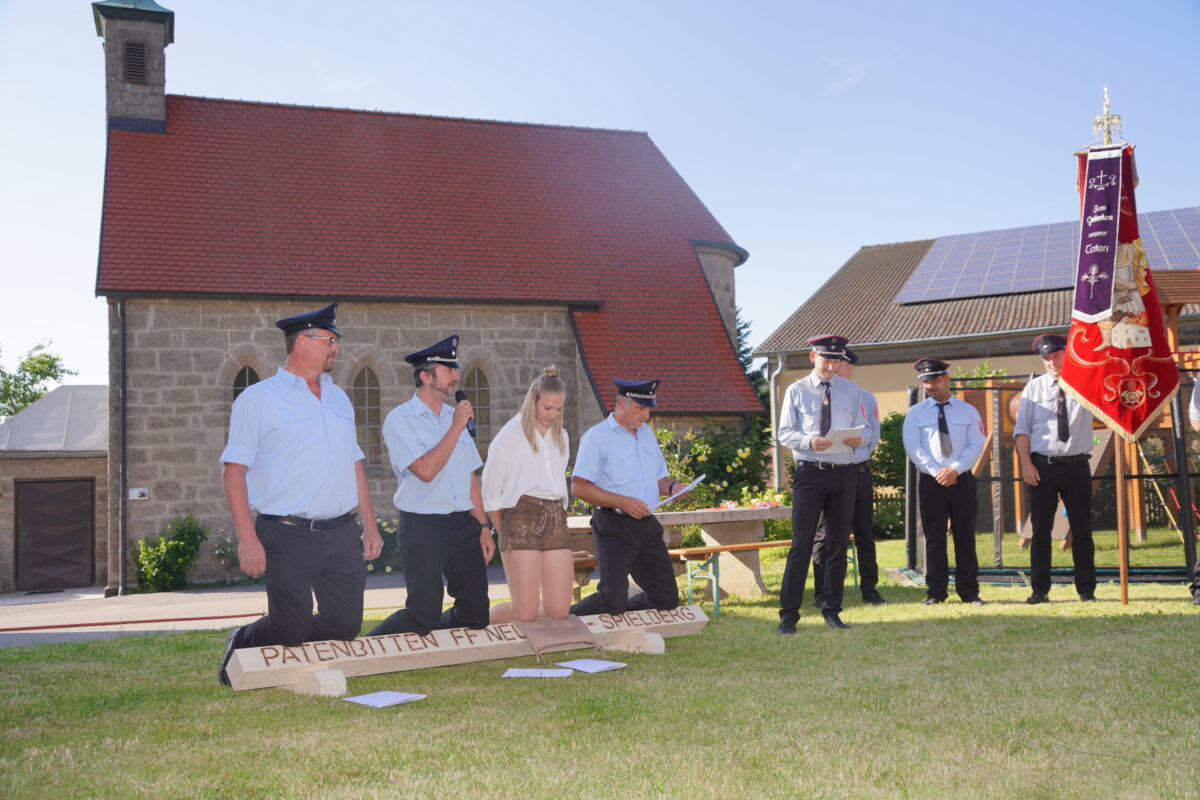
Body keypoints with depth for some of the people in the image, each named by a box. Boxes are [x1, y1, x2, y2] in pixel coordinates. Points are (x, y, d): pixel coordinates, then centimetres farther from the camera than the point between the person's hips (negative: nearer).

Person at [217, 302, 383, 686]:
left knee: (346, 625, 5)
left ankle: (287, 646, 31)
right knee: (291, 630, -4)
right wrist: (247, 539, -14)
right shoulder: (257, 399, -2)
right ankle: (241, 644, 27)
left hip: (342, 534, 6)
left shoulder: (339, 398, 17)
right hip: (288, 536, -6)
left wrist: (370, 525, 15)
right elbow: (234, 470, -6)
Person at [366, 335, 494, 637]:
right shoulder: (400, 419, -6)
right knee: (423, 617, -7)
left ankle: (421, 635, 29)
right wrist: (456, 428, -14)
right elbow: (425, 470, -19)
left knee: (476, 615, 6)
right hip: (423, 529, -7)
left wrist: (483, 526, 12)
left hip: (464, 525, 7)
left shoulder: (454, 416, 15)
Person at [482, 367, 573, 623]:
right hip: (522, 517, -6)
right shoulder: (511, 435, -1)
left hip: (556, 518, 6)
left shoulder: (561, 437, 16)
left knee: (559, 610, -2)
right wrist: (506, 534, 2)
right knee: (525, 612, -11)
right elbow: (491, 492, 0)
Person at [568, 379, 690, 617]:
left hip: (648, 525, 7)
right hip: (614, 527, -7)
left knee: (667, 599, 6)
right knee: (613, 602, -14)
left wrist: (672, 486, 0)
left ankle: (622, 614, 29)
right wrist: (622, 502, -21)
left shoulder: (647, 433, 16)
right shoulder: (597, 437, -7)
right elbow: (579, 487, -13)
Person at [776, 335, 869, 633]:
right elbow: (784, 433, -2)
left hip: (844, 474, 3)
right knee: (801, 544, -6)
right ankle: (788, 614, -1)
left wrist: (859, 438, -15)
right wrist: (809, 441, -22)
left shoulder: (851, 391, 10)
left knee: (838, 544, 8)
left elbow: (865, 430, 9)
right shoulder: (797, 391, 2)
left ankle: (831, 611, 19)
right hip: (810, 473, -3)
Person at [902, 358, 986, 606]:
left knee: (965, 536, 3)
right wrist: (936, 472, -13)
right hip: (930, 481, 0)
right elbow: (912, 447, -2)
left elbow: (976, 445, 0)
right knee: (934, 538, 2)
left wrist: (955, 469, -14)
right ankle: (935, 592, 8)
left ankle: (969, 591, 10)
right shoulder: (915, 413, 7)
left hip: (962, 480, 0)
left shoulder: (968, 411, 8)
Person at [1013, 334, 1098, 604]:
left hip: (1077, 466, 0)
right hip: (1042, 467, 0)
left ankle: (1087, 590, 13)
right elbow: (1021, 428, 2)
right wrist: (1026, 464, -7)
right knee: (1041, 530, 3)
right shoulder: (1034, 387, 6)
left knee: (1082, 530, 6)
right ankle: (1040, 590, 9)